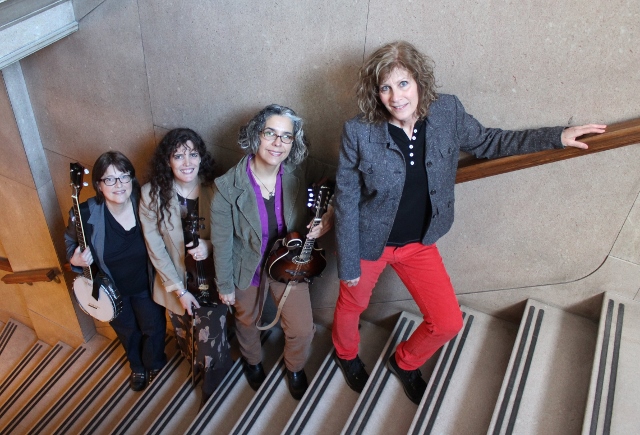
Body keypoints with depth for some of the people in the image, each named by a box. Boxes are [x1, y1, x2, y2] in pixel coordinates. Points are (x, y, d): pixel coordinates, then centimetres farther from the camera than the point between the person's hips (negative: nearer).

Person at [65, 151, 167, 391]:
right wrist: (75, 260, -22)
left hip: (145, 285, 0)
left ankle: (154, 364, 56)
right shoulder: (85, 214, -23)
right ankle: (137, 367, 59)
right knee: (127, 332, 26)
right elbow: (71, 242, -2)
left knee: (154, 328, 21)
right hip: (112, 290, 1)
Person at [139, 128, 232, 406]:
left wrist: (210, 246, -26)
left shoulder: (215, 190, -14)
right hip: (176, 281, 1)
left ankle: (213, 384, 37)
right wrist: (178, 289, -11)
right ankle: (199, 370, 56)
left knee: (210, 343, 2)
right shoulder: (151, 194, -13)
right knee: (187, 342, 21)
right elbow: (155, 247, -10)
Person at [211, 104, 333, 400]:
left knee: (302, 330, 5)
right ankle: (252, 360, 58)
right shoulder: (228, 187, -25)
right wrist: (225, 285, -6)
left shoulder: (297, 177, -17)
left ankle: (295, 367, 41)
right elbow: (222, 242, -14)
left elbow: (303, 220, 3)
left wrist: (322, 224, -20)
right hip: (248, 268, -1)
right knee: (247, 322, 23)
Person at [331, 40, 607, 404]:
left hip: (419, 243, 3)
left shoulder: (448, 112, -13)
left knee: (448, 323, 6)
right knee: (352, 306, 20)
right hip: (369, 243, -3)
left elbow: (487, 142, 6)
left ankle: (405, 362, 40)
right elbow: (347, 202, -16)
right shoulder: (359, 132, -24)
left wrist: (556, 136, -1)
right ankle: (347, 354, 57)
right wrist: (348, 265, -11)